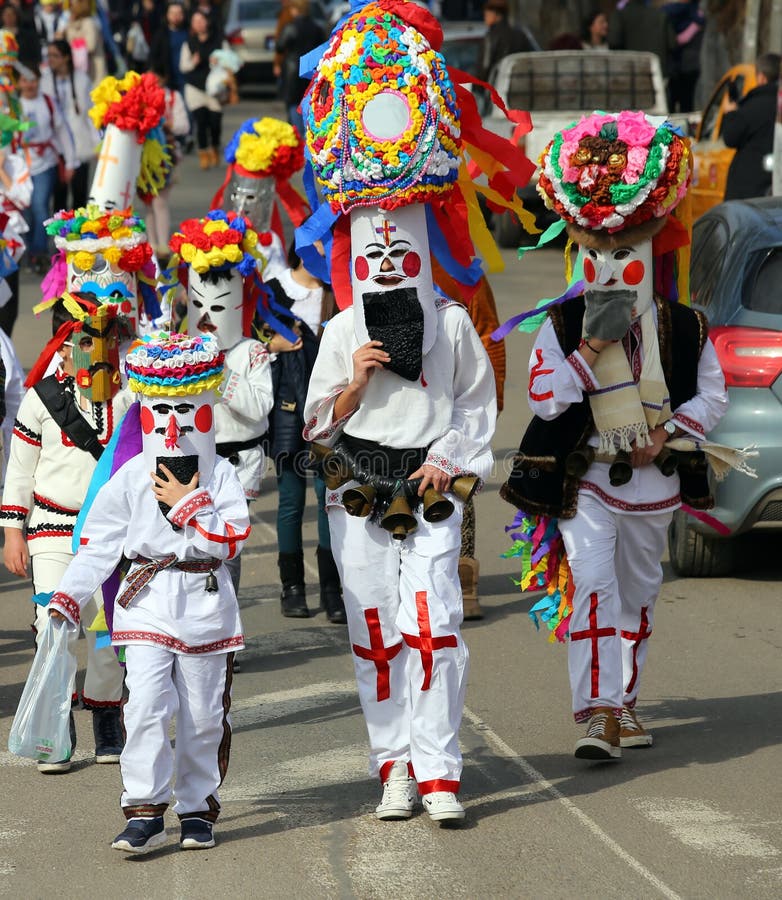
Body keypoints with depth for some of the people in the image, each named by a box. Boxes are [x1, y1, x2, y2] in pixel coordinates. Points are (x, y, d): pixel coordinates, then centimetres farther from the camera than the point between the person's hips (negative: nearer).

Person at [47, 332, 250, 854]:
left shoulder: (220, 476, 0)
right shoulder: (130, 479, 0)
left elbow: (231, 538, -11)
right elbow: (98, 543, 0)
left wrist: (188, 504, -15)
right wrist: (68, 597, -9)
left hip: (206, 605, 1)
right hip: (147, 605, -1)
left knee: (203, 717, 8)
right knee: (145, 707, -13)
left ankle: (198, 808, 22)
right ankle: (145, 812, -9)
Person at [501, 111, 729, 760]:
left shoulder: (684, 329, 1)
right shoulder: (563, 326, -3)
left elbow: (712, 396, 5)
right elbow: (544, 397, -12)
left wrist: (669, 433, -11)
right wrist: (592, 346, -21)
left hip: (653, 481, 3)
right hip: (585, 479, -3)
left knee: (638, 595, 15)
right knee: (592, 588, -17)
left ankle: (625, 701, 30)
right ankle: (598, 714, -23)